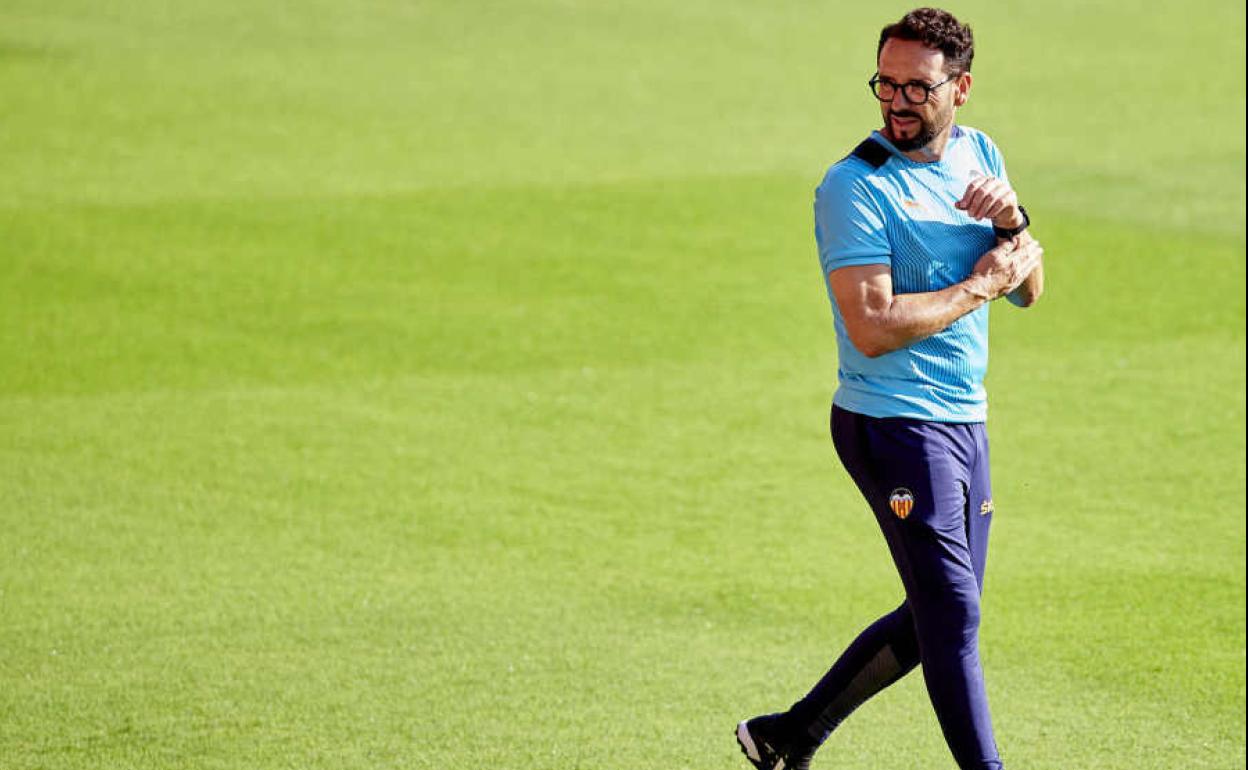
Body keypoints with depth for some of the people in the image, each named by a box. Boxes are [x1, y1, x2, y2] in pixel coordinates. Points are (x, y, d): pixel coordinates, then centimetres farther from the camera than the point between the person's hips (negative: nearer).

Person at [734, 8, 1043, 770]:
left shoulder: (979, 154, 8)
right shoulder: (856, 187, -14)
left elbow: (1028, 290, 10)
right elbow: (873, 328, -23)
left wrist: (1011, 223, -10)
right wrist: (977, 286, -15)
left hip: (966, 420, 8)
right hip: (894, 424, -8)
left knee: (937, 618, 14)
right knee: (953, 614, -9)